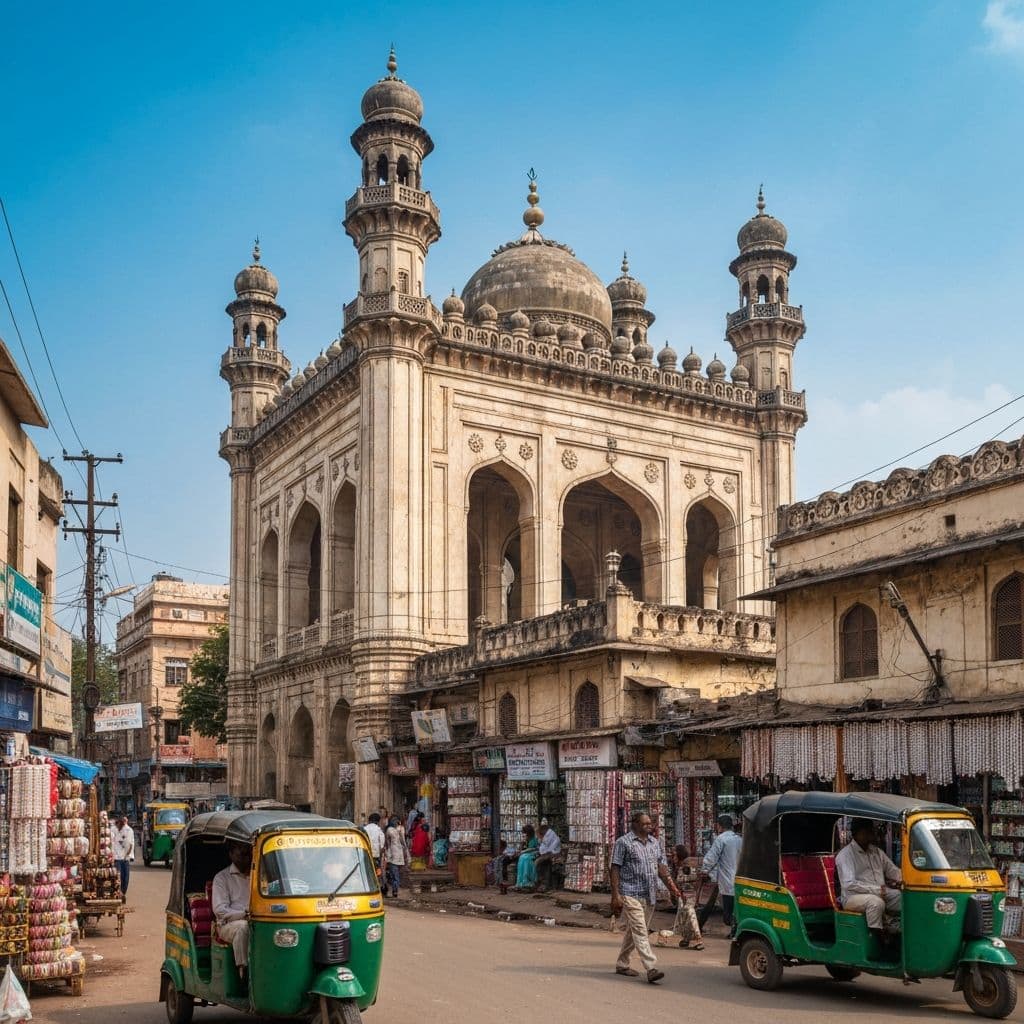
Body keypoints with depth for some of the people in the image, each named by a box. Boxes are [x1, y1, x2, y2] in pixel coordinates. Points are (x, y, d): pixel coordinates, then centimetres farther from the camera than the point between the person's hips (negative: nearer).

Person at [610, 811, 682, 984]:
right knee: (640, 932, -13)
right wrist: (616, 895, -14)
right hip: (631, 895, -7)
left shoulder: (655, 843, 14)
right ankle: (651, 968, -20)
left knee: (634, 931, 14)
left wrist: (672, 887, 4)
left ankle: (622, 964, 26)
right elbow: (615, 869, -7)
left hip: (649, 896, 7)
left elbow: (661, 867, 16)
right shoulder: (623, 842, -5)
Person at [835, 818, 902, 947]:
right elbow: (848, 884, -18)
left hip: (880, 894, 7)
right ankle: (879, 945, -32)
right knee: (876, 902, -38)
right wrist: (876, 890, -22)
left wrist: (901, 879, -4)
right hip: (853, 897, -7)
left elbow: (893, 870, 21)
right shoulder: (845, 855, -7)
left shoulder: (876, 852, 16)